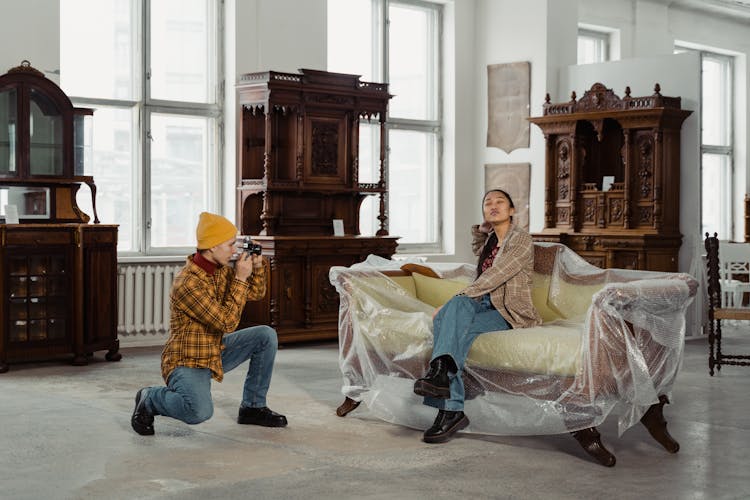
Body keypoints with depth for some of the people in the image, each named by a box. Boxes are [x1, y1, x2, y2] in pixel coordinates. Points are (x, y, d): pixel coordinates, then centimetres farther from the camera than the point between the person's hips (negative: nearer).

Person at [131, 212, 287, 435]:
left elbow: (256, 293, 14)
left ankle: (253, 407, 10)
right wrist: (240, 279, -25)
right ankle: (150, 399, -2)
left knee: (266, 336, 0)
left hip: (216, 353, 9)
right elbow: (227, 322, -28)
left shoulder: (221, 269, 1)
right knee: (200, 412, -34)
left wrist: (257, 265, -5)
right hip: (186, 363, -9)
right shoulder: (187, 283, -26)